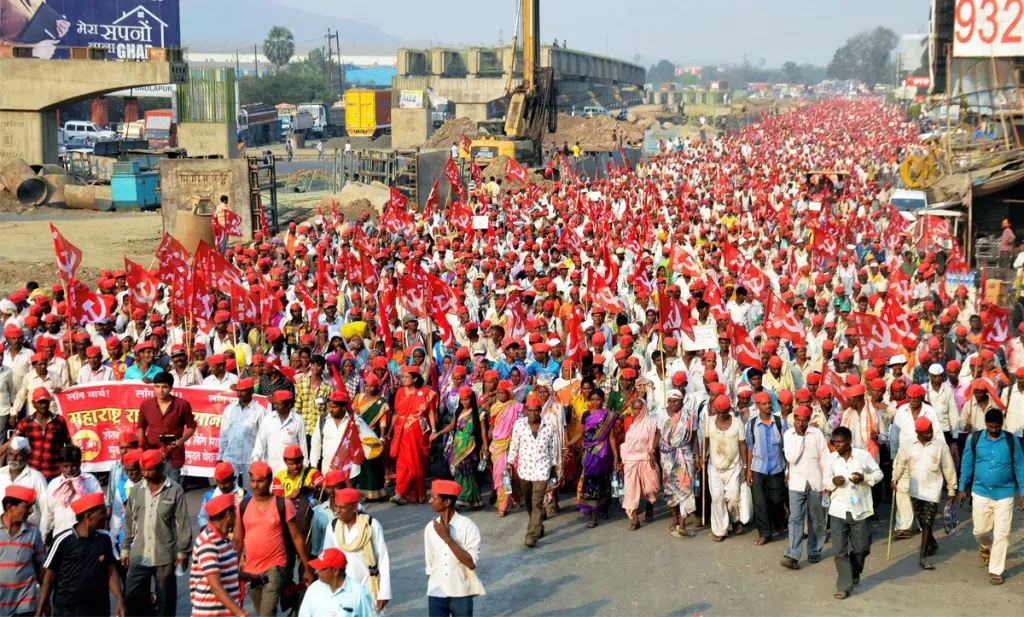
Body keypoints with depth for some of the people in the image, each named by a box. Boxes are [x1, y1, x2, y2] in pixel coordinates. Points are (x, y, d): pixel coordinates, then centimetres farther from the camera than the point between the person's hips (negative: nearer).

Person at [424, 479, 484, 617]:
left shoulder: (467, 526, -12)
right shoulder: (430, 528, 1)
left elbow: (471, 563, -20)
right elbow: (430, 565, 11)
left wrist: (447, 538, -23)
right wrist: (432, 589, 14)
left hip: (460, 594, -3)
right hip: (437, 595, 3)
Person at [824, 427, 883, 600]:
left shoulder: (863, 455, -7)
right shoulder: (831, 458, 1)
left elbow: (878, 474, 1)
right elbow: (825, 480, 8)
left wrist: (864, 477, -18)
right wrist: (832, 481, -15)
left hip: (860, 509, -1)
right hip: (838, 510, 1)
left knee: (861, 548, 11)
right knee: (840, 550, -3)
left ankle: (854, 574, 39)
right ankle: (843, 586, 2)